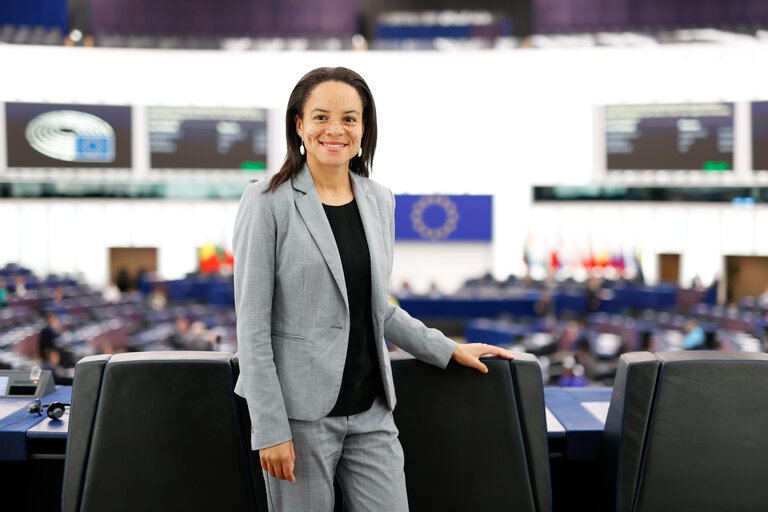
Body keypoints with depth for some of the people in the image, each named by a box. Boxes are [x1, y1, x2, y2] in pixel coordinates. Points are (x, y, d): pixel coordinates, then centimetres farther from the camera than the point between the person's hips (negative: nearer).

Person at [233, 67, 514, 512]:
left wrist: (448, 350, 16)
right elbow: (253, 324, -10)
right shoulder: (268, 203, -8)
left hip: (371, 411, 5)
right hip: (302, 412, -4)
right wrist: (270, 430, -13)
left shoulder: (379, 200, 9)